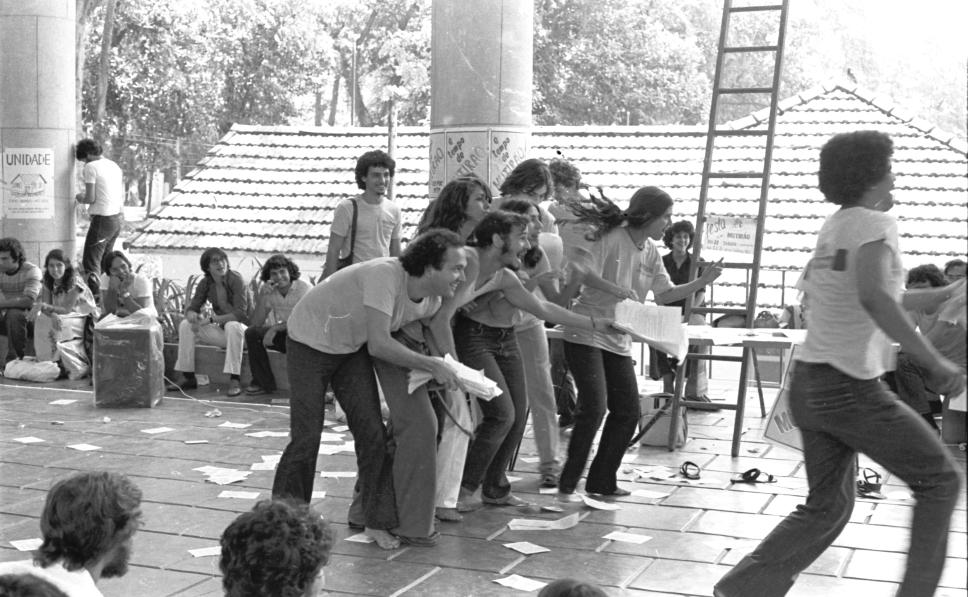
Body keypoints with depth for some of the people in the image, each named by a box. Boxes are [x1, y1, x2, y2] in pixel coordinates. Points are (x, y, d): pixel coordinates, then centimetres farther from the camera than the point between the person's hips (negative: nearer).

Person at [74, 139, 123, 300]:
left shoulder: (91, 167, -10)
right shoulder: (114, 166, 14)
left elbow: (90, 198, -15)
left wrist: (80, 198, 5)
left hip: (101, 219, -8)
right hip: (117, 220, 8)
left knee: (90, 264, -4)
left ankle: (95, 297, -14)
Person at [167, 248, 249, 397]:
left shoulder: (236, 280, -17)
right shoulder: (205, 284, 1)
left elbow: (240, 313, -25)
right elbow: (192, 307, 2)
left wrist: (210, 320, -30)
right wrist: (191, 315, -25)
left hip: (242, 328, -6)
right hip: (221, 331, 6)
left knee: (232, 326, -38)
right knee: (185, 325, -8)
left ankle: (235, 380, -36)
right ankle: (188, 377, -5)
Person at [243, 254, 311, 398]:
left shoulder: (303, 288, -15)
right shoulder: (268, 290, -2)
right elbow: (255, 323, -10)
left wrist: (276, 327, -31)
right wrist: (262, 297, -21)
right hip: (282, 333, 5)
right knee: (251, 333, -15)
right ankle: (264, 382, -7)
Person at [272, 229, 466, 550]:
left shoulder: (431, 300, -12)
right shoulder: (384, 274, -37)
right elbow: (379, 345, -39)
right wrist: (432, 365, -32)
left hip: (352, 347, 7)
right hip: (310, 341, -7)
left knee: (372, 433, -3)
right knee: (306, 436, -6)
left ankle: (373, 517, 9)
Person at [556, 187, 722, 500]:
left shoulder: (650, 250, 9)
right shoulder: (611, 238, -13)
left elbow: (666, 294, 9)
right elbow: (586, 274, -24)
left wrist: (702, 281, -2)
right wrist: (617, 290, -38)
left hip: (618, 341, 8)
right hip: (587, 335, -8)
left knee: (628, 412, 7)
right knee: (593, 409, -15)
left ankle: (602, 481, 20)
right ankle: (567, 485, -3)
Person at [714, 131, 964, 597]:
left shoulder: (832, 228, 14)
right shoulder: (875, 222, -11)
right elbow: (873, 296, -29)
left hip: (809, 383, 8)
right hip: (851, 387, -8)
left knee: (827, 506, 15)